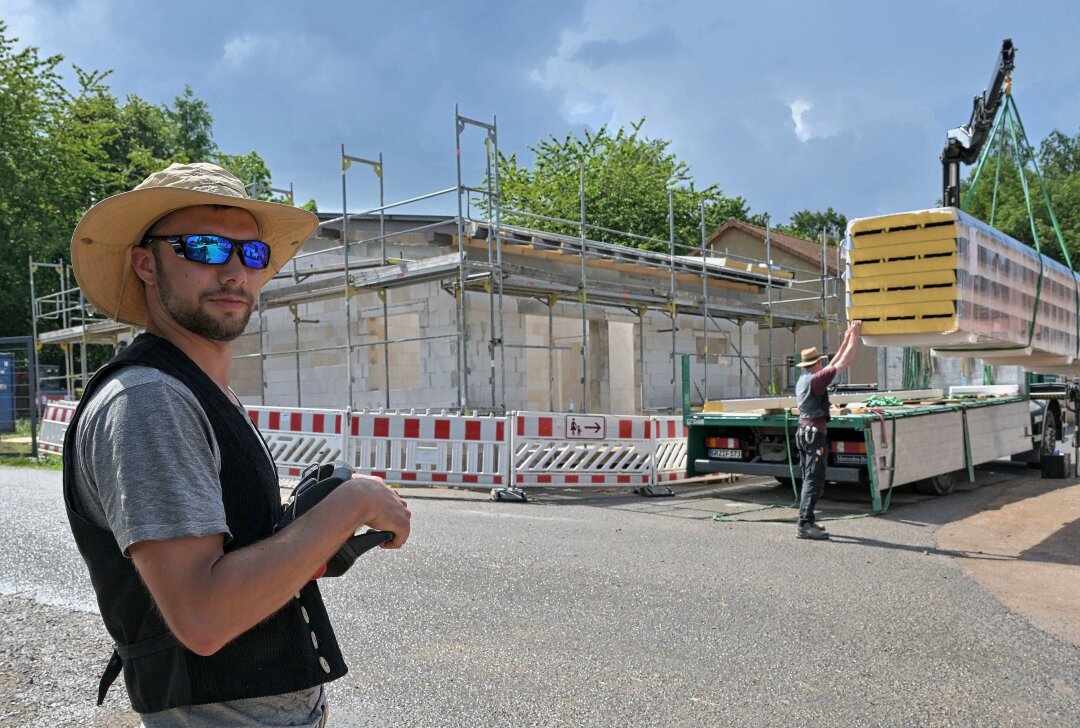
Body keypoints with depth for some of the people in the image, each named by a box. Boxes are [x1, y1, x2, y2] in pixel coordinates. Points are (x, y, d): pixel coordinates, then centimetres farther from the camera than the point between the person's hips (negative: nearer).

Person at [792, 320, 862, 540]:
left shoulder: (803, 380, 13)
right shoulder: (815, 380, -16)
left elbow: (834, 365, 24)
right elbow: (844, 363, -14)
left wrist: (846, 340, 27)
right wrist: (854, 336, -4)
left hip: (804, 432, 10)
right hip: (814, 435, -10)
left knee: (809, 479, 14)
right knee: (814, 481, -10)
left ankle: (807, 521, 18)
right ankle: (804, 525, -13)